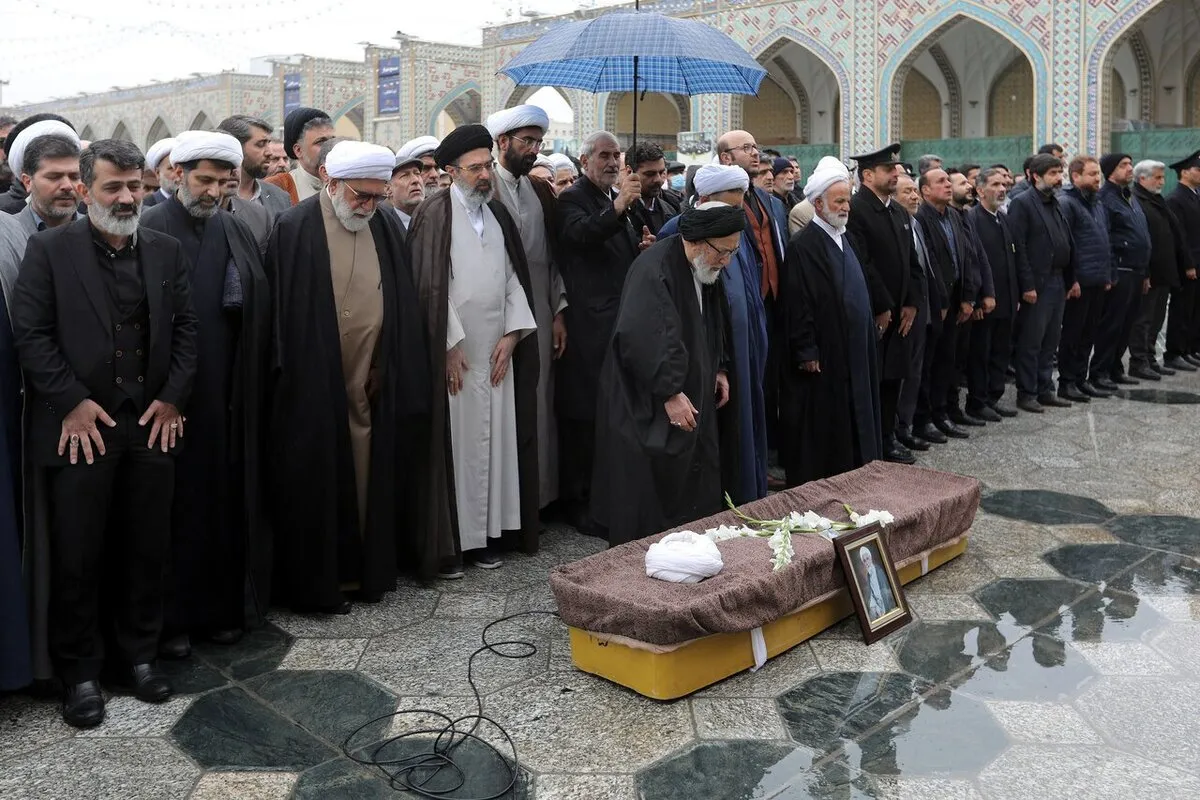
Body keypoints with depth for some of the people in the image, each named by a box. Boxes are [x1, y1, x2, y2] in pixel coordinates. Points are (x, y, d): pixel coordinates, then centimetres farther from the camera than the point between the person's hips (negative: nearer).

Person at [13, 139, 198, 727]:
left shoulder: (166, 252, 9)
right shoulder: (49, 250, -2)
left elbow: (185, 328, 9)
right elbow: (30, 332, -6)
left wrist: (173, 397, 0)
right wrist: (72, 403, -11)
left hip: (152, 427, 3)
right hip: (81, 429, -3)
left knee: (147, 550, 11)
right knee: (77, 557, 5)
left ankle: (139, 653, 27)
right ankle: (79, 673, 20)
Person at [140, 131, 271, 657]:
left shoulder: (238, 233, 11)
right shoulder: (149, 231, -4)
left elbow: (261, 310, 10)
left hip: (227, 395, 4)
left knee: (227, 499, 9)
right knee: (174, 501, 4)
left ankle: (222, 606, 22)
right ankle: (171, 615, 16)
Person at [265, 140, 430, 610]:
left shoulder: (386, 228, 6)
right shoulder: (295, 229, -8)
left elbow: (402, 306, 11)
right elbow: (281, 311, -6)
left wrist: (391, 372, 7)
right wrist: (296, 374, -7)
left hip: (372, 386, 4)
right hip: (315, 387, -4)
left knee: (370, 480, 11)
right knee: (319, 485, 5)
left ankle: (368, 570, 25)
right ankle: (316, 582, 18)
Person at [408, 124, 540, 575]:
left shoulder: (499, 213, 13)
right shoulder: (435, 215, -5)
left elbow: (514, 278, 12)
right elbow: (431, 284, -11)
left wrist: (512, 334, 1)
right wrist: (450, 345, -14)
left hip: (498, 350, 6)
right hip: (453, 351, -5)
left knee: (495, 439, 7)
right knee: (454, 442, -3)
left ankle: (486, 535, 16)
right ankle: (448, 544, 5)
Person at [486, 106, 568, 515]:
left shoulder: (541, 190, 13)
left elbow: (553, 255, 14)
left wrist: (559, 311, 7)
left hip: (540, 314, 6)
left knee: (539, 402, 10)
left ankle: (538, 493, 22)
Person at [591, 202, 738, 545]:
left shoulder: (704, 269, 9)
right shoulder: (654, 269, -21)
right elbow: (643, 339, -30)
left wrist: (718, 370, 14)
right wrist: (670, 393, -28)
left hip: (693, 401, 9)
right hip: (649, 408, -9)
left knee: (695, 496, 12)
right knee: (650, 503, -2)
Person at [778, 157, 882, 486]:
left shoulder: (844, 239, 13)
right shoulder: (802, 246, -14)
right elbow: (797, 305, -18)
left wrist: (870, 329, 15)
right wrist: (806, 352, -19)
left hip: (853, 352, 9)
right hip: (822, 357, -8)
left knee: (853, 420, 14)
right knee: (820, 430, 0)